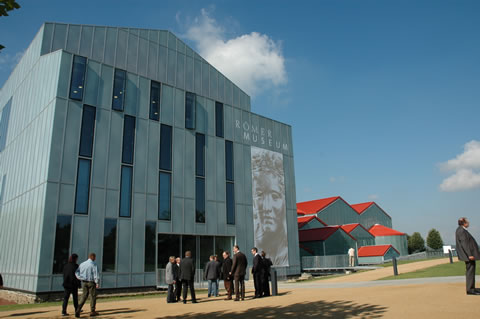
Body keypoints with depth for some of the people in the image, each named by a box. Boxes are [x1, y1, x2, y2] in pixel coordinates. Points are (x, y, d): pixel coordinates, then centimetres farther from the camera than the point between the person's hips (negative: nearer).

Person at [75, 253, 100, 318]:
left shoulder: (82, 264, 8)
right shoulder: (94, 264, -9)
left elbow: (77, 273, 3)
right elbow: (96, 274, -15)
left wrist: (81, 278, -2)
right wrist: (97, 283, -13)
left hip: (84, 282, 5)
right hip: (91, 282, -5)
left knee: (84, 296, 13)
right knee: (93, 296, 6)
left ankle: (78, 309, -5)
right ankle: (92, 311, 13)